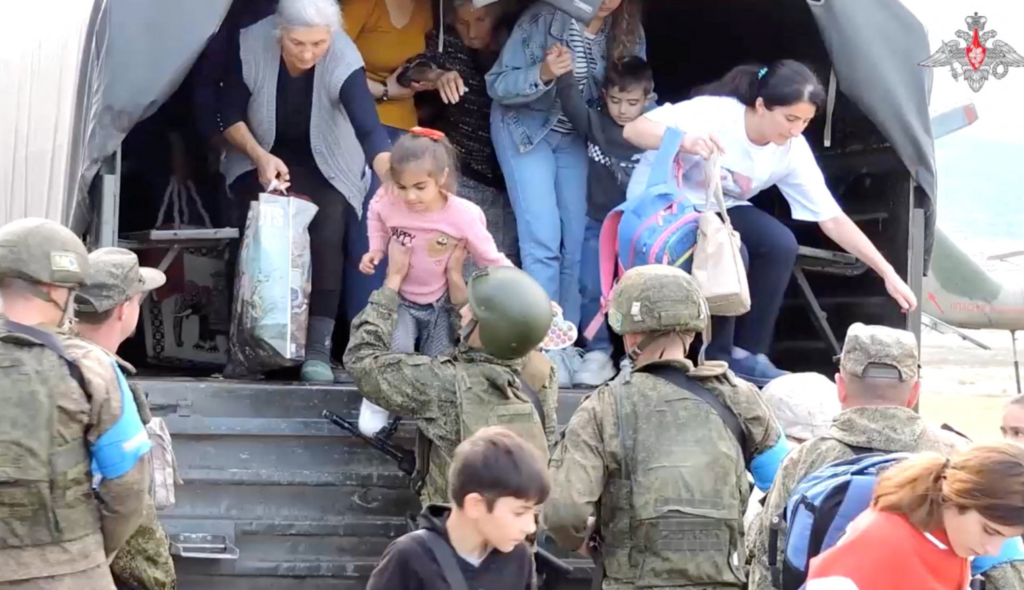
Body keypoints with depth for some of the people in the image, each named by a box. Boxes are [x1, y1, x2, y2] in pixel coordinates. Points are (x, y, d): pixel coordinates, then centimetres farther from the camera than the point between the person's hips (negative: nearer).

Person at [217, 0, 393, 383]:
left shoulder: (344, 60, -28)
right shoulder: (250, 45, -23)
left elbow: (369, 129, -38)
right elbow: (231, 117, -12)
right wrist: (260, 156, -29)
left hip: (327, 167, -1)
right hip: (261, 159, 1)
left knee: (327, 232, -24)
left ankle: (319, 346, -20)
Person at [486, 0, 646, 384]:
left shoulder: (628, 32, -11)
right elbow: (497, 84, -21)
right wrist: (544, 74, -39)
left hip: (576, 136, 4)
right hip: (526, 128, -4)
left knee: (577, 241, 0)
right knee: (543, 239, -14)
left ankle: (567, 342, 11)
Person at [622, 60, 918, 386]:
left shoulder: (792, 151, -13)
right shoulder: (713, 113, -28)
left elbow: (832, 219, -9)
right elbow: (634, 129, -34)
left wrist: (888, 273, -13)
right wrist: (684, 141, -54)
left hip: (717, 209, 5)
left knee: (781, 244, -21)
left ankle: (746, 354, -9)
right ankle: (716, 358, -11)